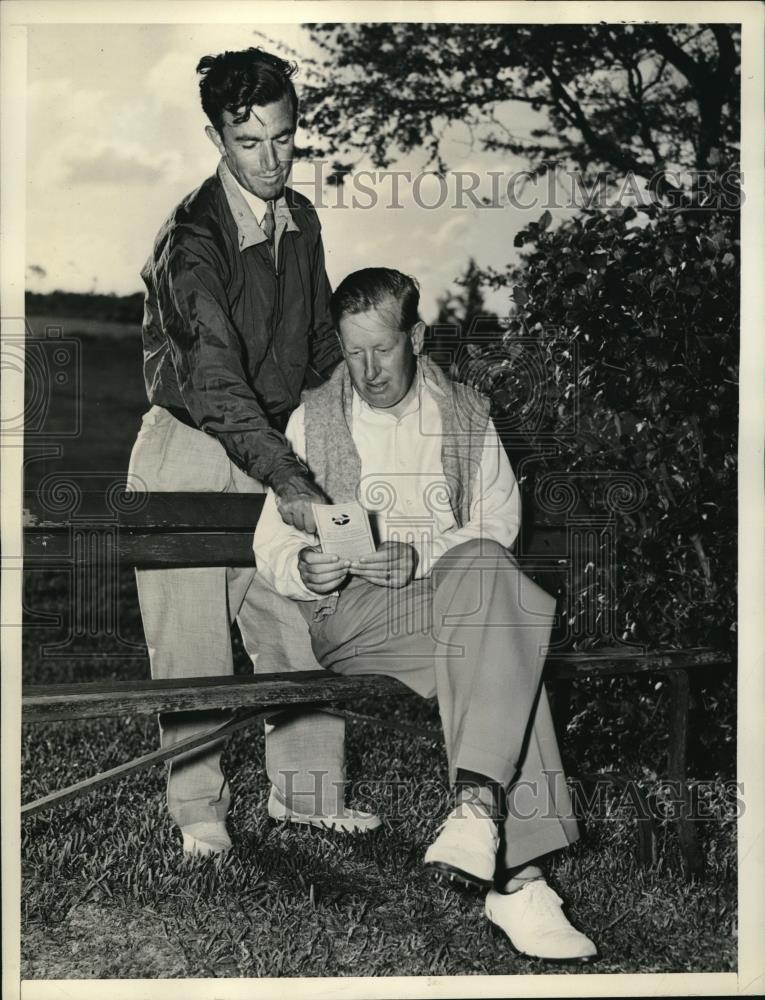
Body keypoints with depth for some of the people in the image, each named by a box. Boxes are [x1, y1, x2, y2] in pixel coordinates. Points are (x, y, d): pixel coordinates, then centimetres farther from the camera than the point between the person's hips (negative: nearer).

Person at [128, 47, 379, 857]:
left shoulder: (302, 221, 4)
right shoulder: (190, 242, -19)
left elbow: (319, 345, 15)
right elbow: (215, 383, -30)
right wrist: (291, 486, -40)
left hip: (270, 451, 6)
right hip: (188, 455, -6)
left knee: (302, 624, 4)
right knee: (192, 644, 0)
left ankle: (304, 790, 19)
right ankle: (198, 810, 16)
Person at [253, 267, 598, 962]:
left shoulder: (467, 416, 13)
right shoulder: (313, 419, 10)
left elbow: (498, 526, 4)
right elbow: (272, 545, 7)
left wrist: (421, 557, -15)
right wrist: (305, 568, -18)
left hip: (451, 587, 2)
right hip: (349, 614, -2)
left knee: (484, 569, -36)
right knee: (505, 651, -33)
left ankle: (478, 803, -41)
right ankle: (517, 875, -37)